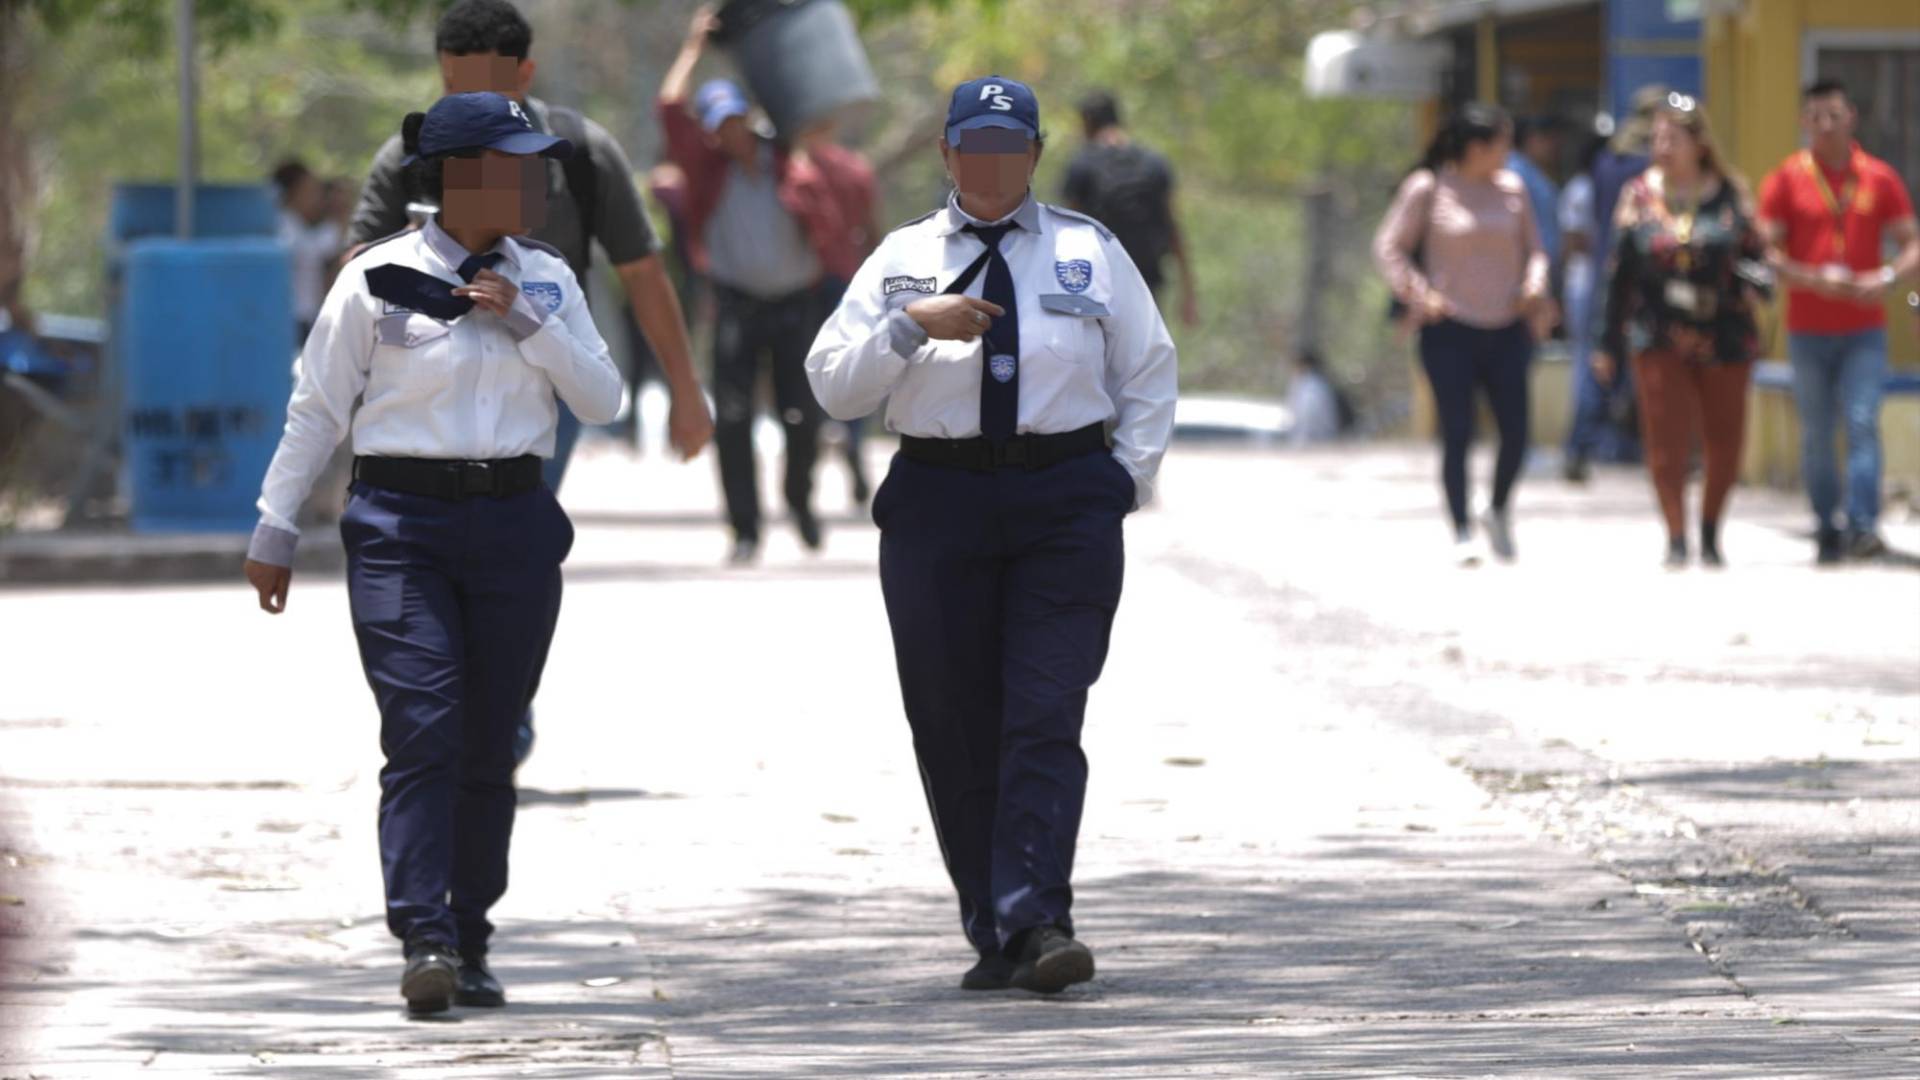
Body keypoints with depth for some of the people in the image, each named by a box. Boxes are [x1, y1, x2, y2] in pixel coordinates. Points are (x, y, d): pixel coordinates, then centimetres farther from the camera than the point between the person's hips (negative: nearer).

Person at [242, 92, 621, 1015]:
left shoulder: (545, 281, 10)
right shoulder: (378, 280, -1)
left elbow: (602, 400, 4)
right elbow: (316, 409, 3)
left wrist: (523, 317, -8)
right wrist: (274, 529, 3)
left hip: (515, 524, 4)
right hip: (402, 526, -4)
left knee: (489, 746, 4)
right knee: (423, 731, -14)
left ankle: (469, 947, 12)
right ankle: (424, 943, -20)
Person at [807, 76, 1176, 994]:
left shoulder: (1091, 253, 10)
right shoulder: (903, 259, 10)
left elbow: (1149, 374, 15)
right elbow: (832, 383, 3)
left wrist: (1127, 480, 3)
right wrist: (911, 324, -13)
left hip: (1065, 504, -1)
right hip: (938, 502, 1)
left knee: (1045, 718, -13)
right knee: (953, 729, 1)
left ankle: (1037, 925, -20)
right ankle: (991, 935, 10)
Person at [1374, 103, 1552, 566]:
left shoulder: (1511, 189, 9)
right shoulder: (1427, 189, -2)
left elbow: (1533, 247, 18)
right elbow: (1389, 246, 0)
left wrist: (1534, 285, -2)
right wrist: (1418, 294, -10)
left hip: (1505, 331, 4)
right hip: (1450, 332, -3)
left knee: (1516, 432, -2)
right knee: (1457, 435, -4)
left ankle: (1499, 512, 23)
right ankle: (1461, 533, 4)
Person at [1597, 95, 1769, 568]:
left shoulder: (1729, 195, 3)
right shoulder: (1641, 196, 4)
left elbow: (1754, 253, 8)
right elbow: (1621, 273, 7)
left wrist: (1752, 284, -16)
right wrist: (1611, 343, 7)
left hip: (1724, 337, 1)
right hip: (1660, 338, -1)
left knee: (1724, 441, 6)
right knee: (1667, 441, -6)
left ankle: (1711, 531, 25)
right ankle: (1676, 538, 2)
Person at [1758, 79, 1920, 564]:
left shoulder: (1879, 178, 5)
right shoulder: (1786, 180, 2)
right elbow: (1767, 252, -3)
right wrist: (1814, 279, -18)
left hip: (1864, 329, 0)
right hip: (1808, 331, 0)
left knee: (1863, 424, -13)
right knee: (1817, 434, 4)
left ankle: (1863, 526, -18)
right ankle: (1827, 530, 14)